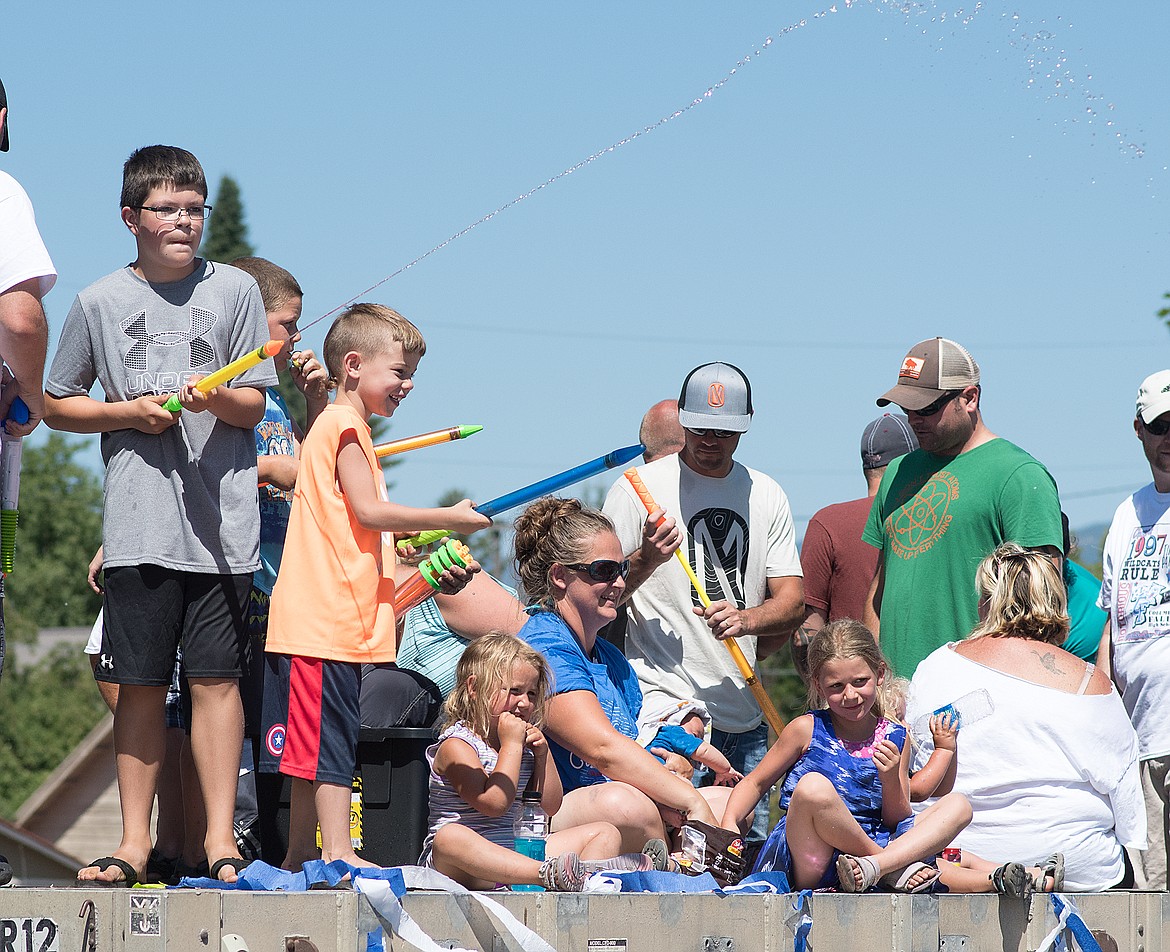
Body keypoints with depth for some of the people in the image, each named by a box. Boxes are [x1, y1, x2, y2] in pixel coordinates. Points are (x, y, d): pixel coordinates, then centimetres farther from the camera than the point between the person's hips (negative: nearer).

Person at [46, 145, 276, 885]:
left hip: (221, 519, 0)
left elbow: (253, 407, 7)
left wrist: (215, 399, -15)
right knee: (141, 684, 3)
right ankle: (136, 840, 9)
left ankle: (220, 838, 2)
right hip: (138, 524, 1)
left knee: (216, 679, -2)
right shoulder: (101, 302, 7)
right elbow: (57, 406, 12)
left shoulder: (234, 290, 6)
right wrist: (131, 412, -4)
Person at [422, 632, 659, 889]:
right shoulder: (456, 745, -7)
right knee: (450, 838, -43)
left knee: (605, 832, 0)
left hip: (518, 853, 8)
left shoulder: (523, 746, 18)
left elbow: (550, 807, 16)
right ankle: (550, 875, -58)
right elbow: (494, 803, -20)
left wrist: (542, 754, 5)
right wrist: (511, 745, -14)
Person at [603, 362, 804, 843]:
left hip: (745, 714, 5)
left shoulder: (766, 496, 13)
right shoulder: (639, 490, 0)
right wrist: (646, 560, -20)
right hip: (665, 705, -5)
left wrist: (745, 620, -13)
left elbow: (791, 602, 8)